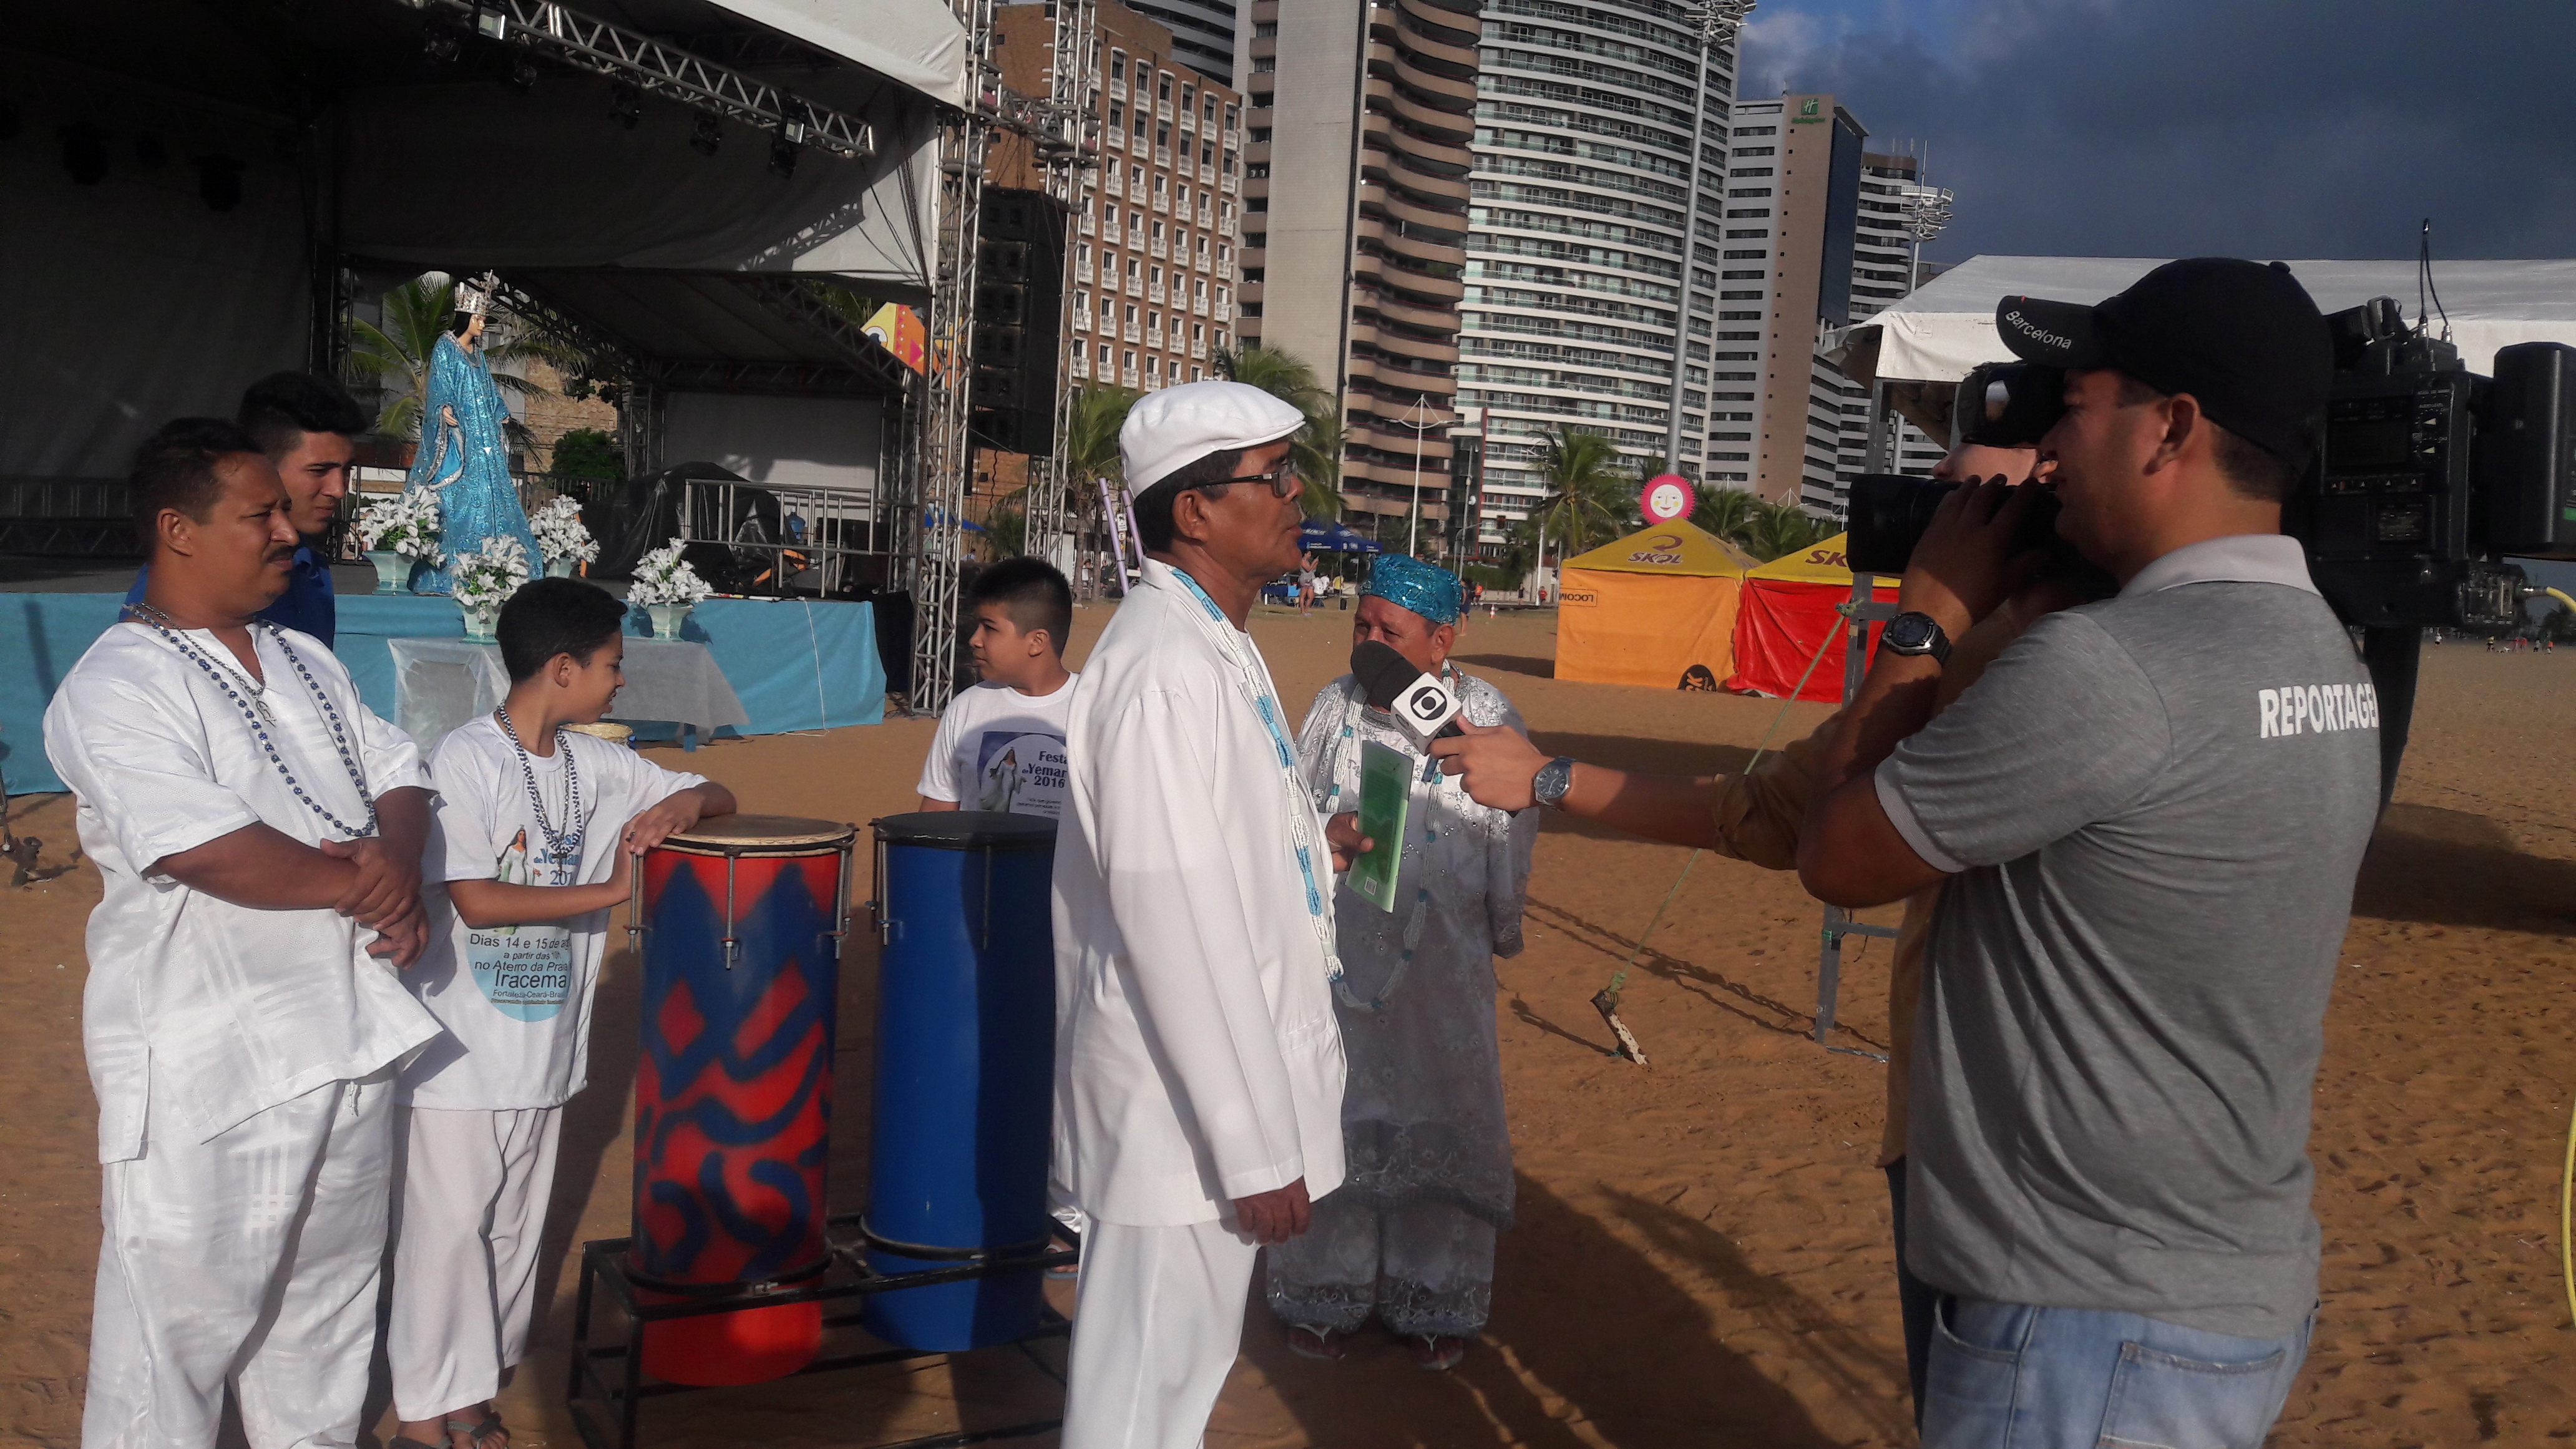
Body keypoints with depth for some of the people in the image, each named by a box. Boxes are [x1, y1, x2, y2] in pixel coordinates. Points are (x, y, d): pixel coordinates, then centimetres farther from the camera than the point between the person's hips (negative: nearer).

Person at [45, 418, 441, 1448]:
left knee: (328, 1298, 20)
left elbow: (397, 775, 13)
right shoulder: (116, 689, -13)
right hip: (205, 1072, -7)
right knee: (182, 1318, 2)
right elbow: (210, 854, -24)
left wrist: (401, 858, -10)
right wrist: (359, 879, -13)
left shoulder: (305, 663, 13)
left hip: (351, 1037, 8)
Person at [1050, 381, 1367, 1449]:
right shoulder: (1166, 667, -21)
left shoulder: (1212, 645, 11)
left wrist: (1309, 846, 7)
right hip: (1186, 1113, -10)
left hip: (1216, 1094, 10)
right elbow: (1173, 921, -25)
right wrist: (1259, 1147, -22)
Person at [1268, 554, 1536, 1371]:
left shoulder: (1488, 719, -7)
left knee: (1440, 1120, 7)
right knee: (1331, 1120, 9)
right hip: (1338, 958, 2)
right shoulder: (1336, 707, 1)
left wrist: (1501, 929, 10)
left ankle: (1434, 1303, 24)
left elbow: (1511, 839, 3)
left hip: (1442, 967, -2)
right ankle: (1328, 1295, 24)